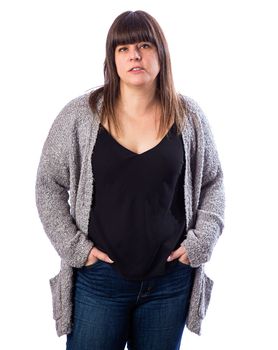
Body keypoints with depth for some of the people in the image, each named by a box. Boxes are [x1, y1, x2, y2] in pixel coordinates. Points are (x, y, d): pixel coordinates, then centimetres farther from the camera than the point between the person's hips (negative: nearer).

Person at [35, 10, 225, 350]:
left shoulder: (188, 116, -1)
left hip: (170, 280, 2)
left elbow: (212, 182, 10)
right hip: (99, 277, -1)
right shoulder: (80, 115, -6)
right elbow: (49, 184, 1)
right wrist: (73, 246, -6)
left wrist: (201, 240, -1)